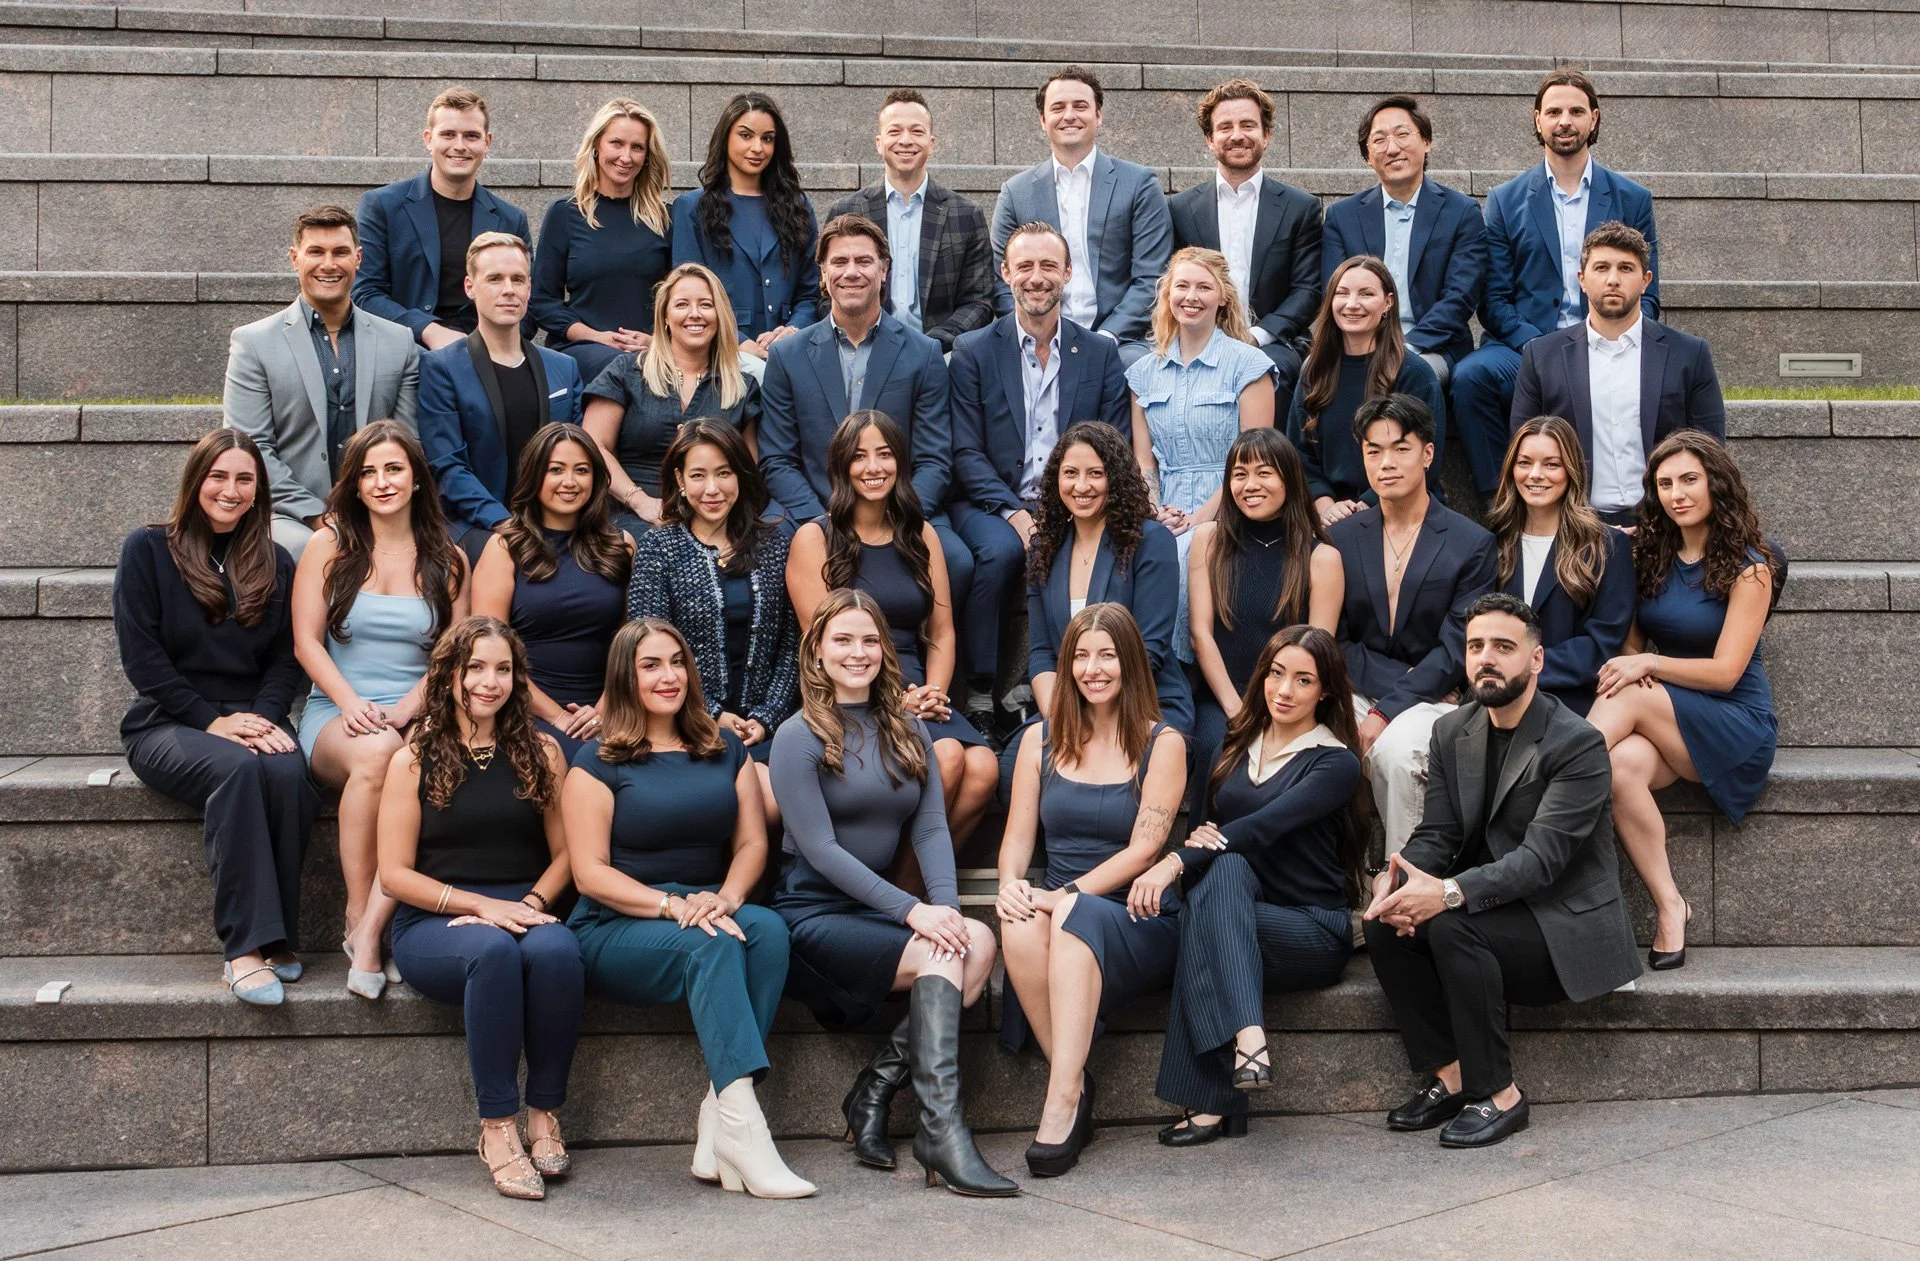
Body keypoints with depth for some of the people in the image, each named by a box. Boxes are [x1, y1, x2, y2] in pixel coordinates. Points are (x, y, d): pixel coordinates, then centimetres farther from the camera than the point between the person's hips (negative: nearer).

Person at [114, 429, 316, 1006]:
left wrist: (262, 717, -12)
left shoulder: (276, 564, 14)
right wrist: (212, 720, -13)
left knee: (288, 773, -33)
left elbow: (284, 659, 9)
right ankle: (246, 945, -39)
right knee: (239, 768, -36)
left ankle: (278, 939, -26)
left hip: (250, 722, 3)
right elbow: (141, 656, -5)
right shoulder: (148, 550, 3)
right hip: (167, 724, -3)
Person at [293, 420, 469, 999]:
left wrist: (404, 710, -11)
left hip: (416, 719, 1)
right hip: (336, 716, -1)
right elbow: (306, 641, 4)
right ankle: (358, 917, -26)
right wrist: (352, 703, -13)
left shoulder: (448, 560, 13)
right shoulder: (331, 544, 10)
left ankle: (369, 931, -34)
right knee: (376, 753, -38)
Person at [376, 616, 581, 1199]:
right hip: (433, 923, -2)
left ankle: (545, 1115, -20)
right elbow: (395, 873, 0)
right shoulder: (414, 760, 5)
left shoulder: (541, 753, 12)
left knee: (556, 950, -35)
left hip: (526, 913, 2)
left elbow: (564, 854, 11)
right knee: (493, 950, -37)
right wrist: (481, 905, -12)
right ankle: (498, 1126, -29)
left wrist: (533, 902, -9)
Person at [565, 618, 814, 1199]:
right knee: (709, 945, -35)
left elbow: (752, 842, 8)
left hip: (706, 913, 4)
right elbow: (590, 873, -7)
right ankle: (744, 1132, -44)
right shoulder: (598, 762, 2)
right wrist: (673, 905, -21)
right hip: (617, 930, -4)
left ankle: (717, 1130, -34)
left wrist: (726, 897, -14)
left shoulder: (725, 749, 16)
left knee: (768, 928, -30)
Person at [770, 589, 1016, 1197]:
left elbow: (931, 827, 4)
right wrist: (911, 911, -21)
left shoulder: (907, 731, 14)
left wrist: (946, 904, -16)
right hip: (814, 914, -5)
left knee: (979, 941, -24)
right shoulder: (799, 737, -4)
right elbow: (820, 849, -13)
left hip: (877, 911, 6)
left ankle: (875, 1091, -17)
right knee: (942, 956, -28)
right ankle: (941, 1131, -33)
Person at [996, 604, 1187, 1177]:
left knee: (1077, 916, -38)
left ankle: (1063, 1102, -42)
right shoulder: (1041, 740, 15)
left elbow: (1143, 849, -6)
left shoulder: (1163, 744, 4)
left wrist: (1068, 893, -19)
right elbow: (1018, 834, 11)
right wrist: (1010, 884, -13)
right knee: (1021, 926, -34)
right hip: (1059, 913, 3)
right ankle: (1074, 1082, -26)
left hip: (1139, 924, -3)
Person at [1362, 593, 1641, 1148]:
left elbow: (1541, 857, -24)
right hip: (1490, 911, 7)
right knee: (1384, 925, -19)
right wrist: (1394, 880, -22)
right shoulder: (1452, 732, 7)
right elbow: (1437, 834, 2)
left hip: (1565, 929, -6)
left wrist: (1449, 893, -38)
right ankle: (1451, 1076, -10)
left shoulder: (1578, 744, -15)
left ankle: (1499, 1095, -18)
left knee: (1452, 928, -32)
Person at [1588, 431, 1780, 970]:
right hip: (1663, 717, 4)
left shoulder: (1748, 567, -6)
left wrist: (1649, 665, -22)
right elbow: (1630, 640, 14)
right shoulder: (1647, 553, 9)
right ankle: (1669, 908, -29)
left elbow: (1725, 672, -11)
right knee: (1624, 765, -33)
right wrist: (1634, 664, -9)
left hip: (1736, 724, -4)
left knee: (1629, 698, -33)